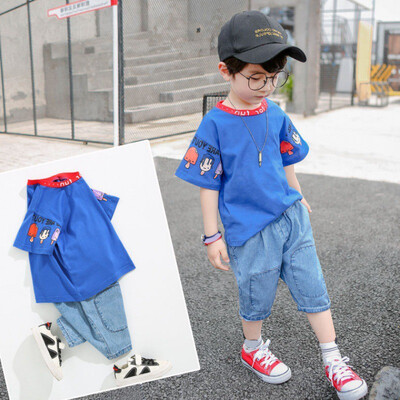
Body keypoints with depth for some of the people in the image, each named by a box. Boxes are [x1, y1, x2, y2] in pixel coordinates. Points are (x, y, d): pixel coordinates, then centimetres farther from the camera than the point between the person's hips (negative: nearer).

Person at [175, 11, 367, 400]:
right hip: (250, 229, -4)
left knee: (313, 287, 9)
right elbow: (208, 184, -10)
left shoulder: (275, 114, 0)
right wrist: (212, 236, -9)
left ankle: (332, 360, 24)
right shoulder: (215, 124, -14)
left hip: (291, 218, 5)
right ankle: (253, 349, 41)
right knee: (257, 297, 13)